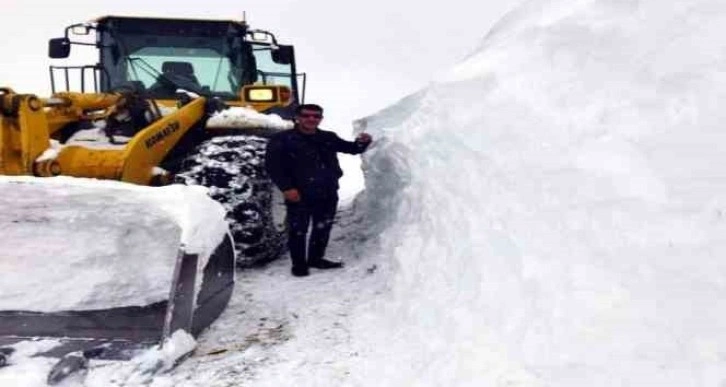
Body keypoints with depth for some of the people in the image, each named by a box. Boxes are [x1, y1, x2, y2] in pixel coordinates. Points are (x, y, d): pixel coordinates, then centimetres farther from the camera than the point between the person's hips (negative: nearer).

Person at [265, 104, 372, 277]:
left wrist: (362, 142, -5)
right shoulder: (282, 139, -4)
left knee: (323, 228, 15)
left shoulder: (328, 138, 12)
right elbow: (273, 165, -8)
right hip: (299, 194, -5)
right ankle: (299, 264, 15)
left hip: (328, 193, 5)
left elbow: (351, 149, 19)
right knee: (298, 230, 0)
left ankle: (316, 258, 32)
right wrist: (286, 188, -17)